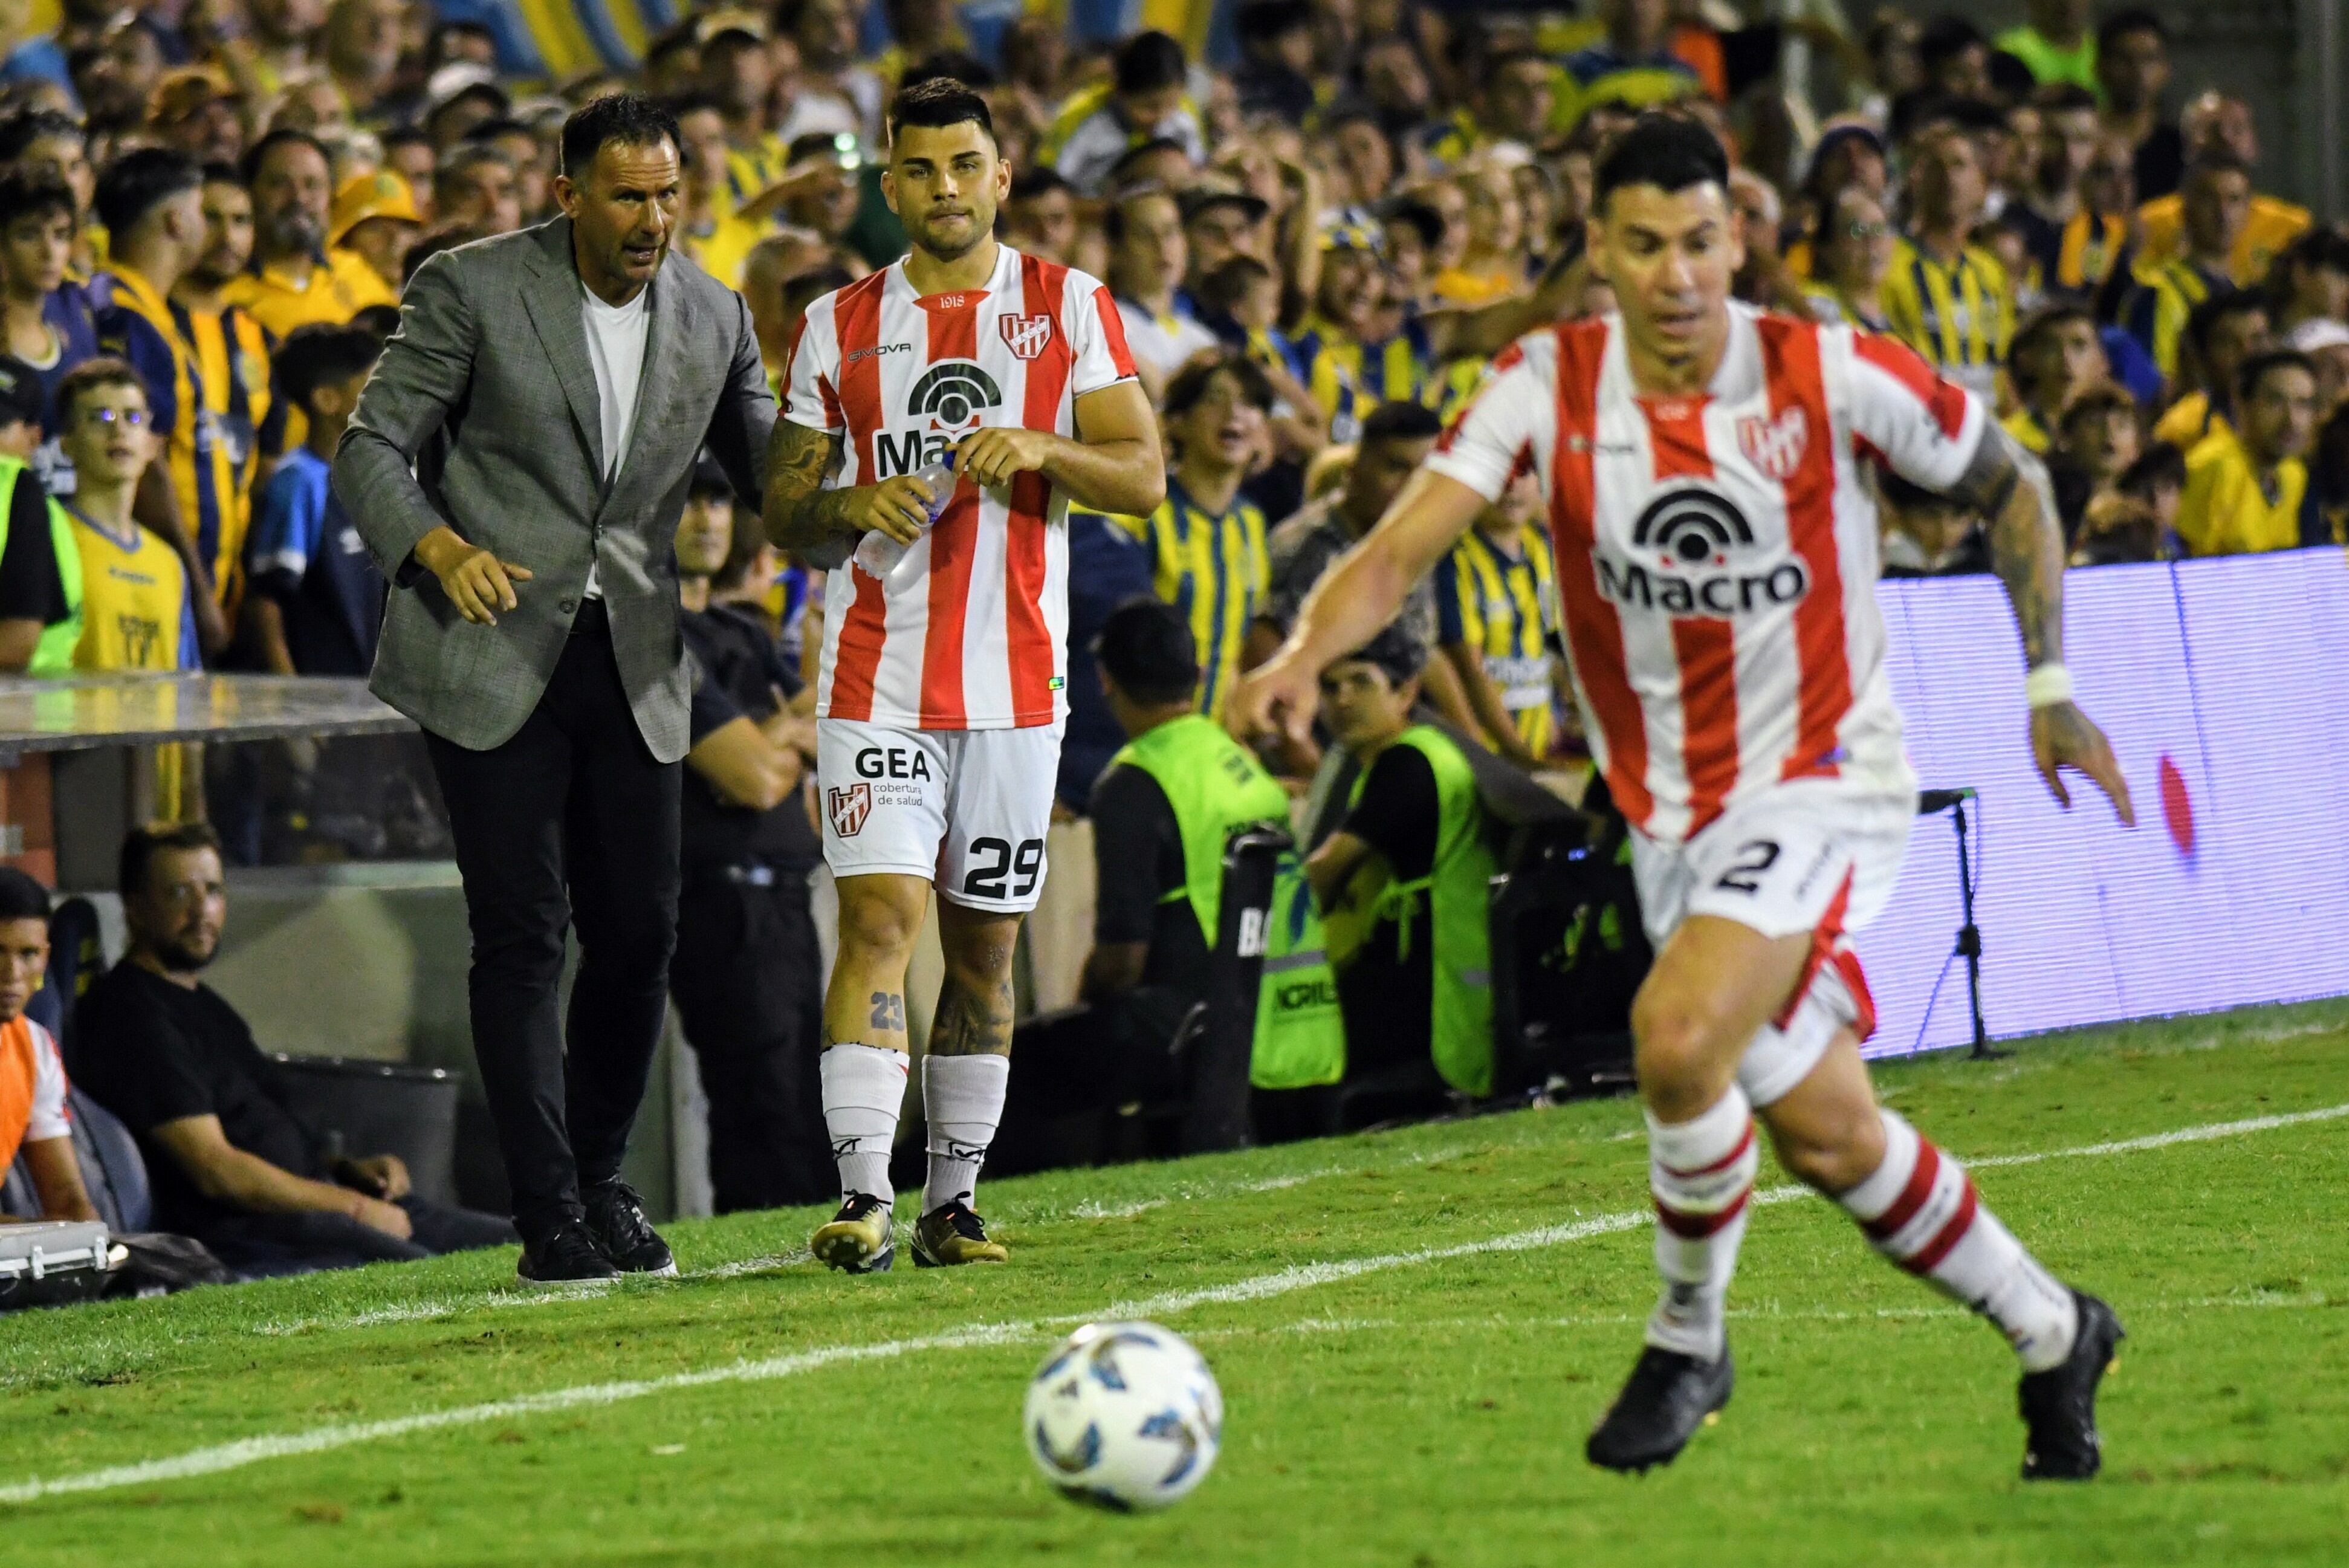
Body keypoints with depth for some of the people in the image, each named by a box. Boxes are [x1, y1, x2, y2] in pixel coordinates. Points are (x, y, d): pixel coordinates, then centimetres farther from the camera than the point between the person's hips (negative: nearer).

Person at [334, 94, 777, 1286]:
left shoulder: (713, 318, 7)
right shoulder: (471, 290, -6)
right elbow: (371, 447, -5)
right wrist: (436, 544, -25)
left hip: (635, 663, 4)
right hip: (491, 651, -4)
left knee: (639, 931, 3)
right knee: (523, 935, -7)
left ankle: (602, 1184, 21)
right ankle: (548, 1218, -3)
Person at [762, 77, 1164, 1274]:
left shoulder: (1069, 308, 5)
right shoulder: (841, 326, 8)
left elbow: (1143, 477, 1)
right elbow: (782, 514, 11)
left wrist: (1034, 448, -16)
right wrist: (850, 507, -11)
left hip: (1016, 679, 1)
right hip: (877, 681, -1)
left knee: (983, 945, 7)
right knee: (879, 917, -14)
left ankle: (954, 1198, 16)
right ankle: (862, 1198, -19)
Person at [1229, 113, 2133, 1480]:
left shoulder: (1827, 374, -13)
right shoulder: (1550, 387, -8)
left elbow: (2012, 487, 3)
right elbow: (1406, 545, -19)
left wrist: (2051, 684, 1)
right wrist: (1306, 656, -38)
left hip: (1823, 774, -4)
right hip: (1670, 810, 4)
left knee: (1679, 1035, -27)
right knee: (1824, 1133, 10)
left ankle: (1689, 1342, -4)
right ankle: (2053, 1333, 32)